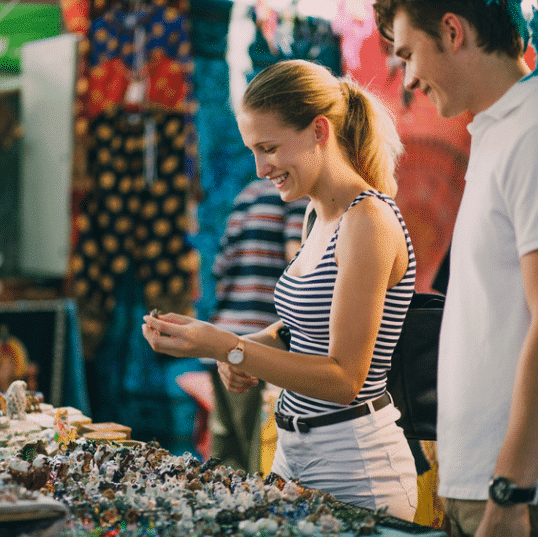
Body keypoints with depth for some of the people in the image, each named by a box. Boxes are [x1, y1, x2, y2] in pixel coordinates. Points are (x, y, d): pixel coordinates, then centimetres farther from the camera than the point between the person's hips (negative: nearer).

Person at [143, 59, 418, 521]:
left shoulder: (368, 221, -19)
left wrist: (223, 347, -25)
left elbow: (344, 378, -21)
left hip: (354, 466, -9)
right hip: (294, 449, 9)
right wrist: (247, 350, 0)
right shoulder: (324, 217, 9)